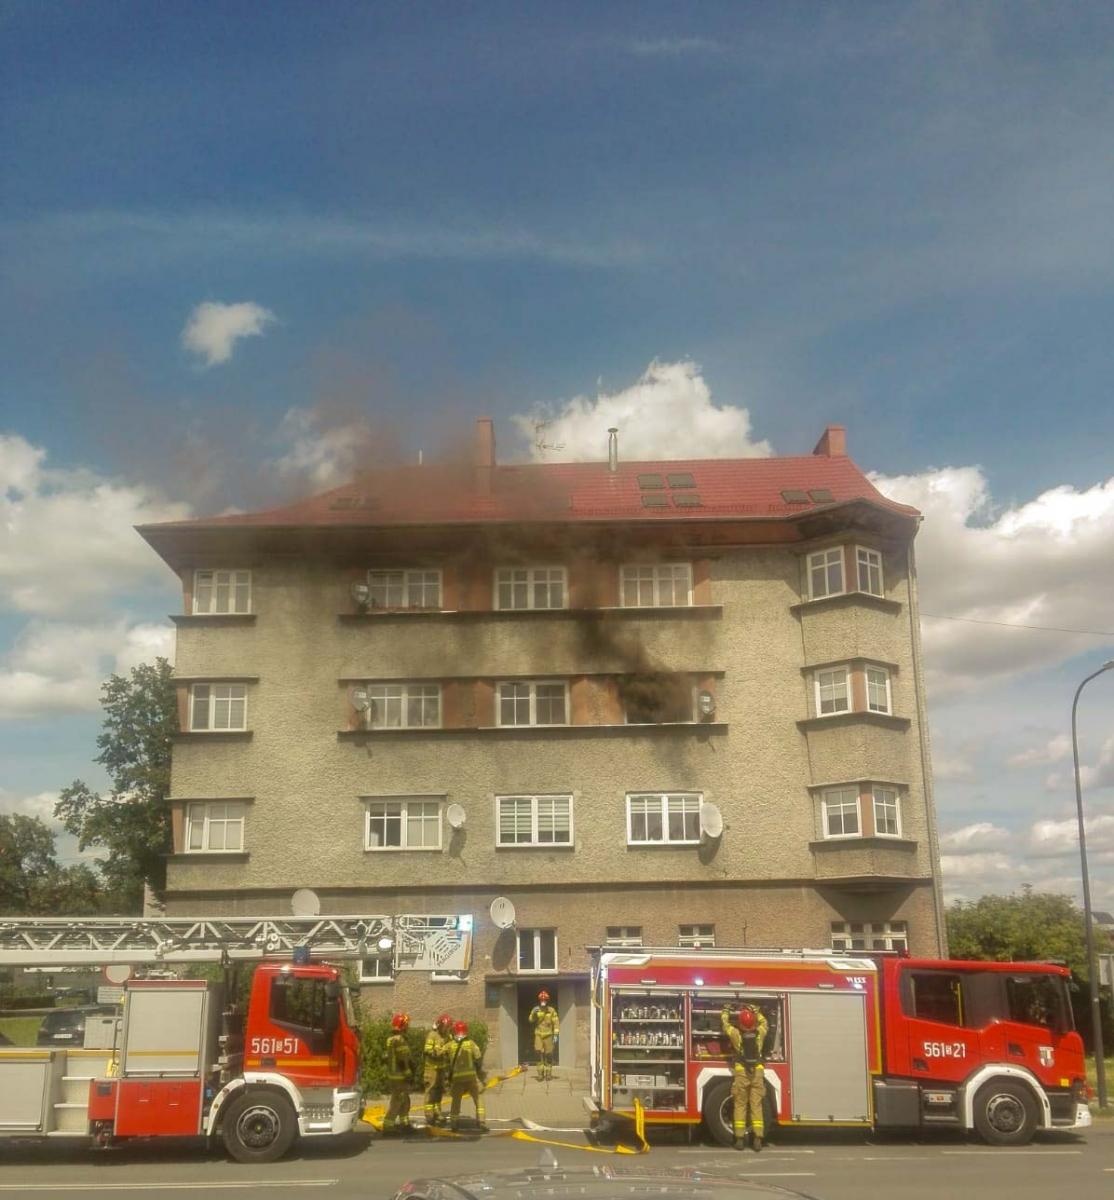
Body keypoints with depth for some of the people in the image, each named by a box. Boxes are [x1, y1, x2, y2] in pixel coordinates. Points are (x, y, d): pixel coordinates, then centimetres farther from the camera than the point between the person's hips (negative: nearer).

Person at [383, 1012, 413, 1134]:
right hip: (400, 1075, -10)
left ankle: (404, 1123, 25)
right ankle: (388, 1125, -2)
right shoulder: (400, 1040, -20)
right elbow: (402, 1059, -23)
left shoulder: (391, 1039, 12)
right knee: (397, 1101, -5)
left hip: (392, 1074, 10)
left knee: (405, 1100, 18)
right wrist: (407, 1074, -19)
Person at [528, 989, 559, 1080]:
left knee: (548, 1055, 3)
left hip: (548, 1035, 0)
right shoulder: (535, 1009, 3)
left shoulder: (551, 1010, -1)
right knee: (539, 1053, -10)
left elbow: (556, 1022, -2)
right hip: (538, 1035, 0)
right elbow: (531, 1020, -5)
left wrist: (556, 1034, -8)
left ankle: (548, 1073, 14)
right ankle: (540, 1073, -4)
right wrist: (534, 1013, -22)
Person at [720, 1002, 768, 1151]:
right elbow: (763, 1021, 21)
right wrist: (755, 1010, 32)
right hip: (757, 1073, 1)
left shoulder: (736, 1034, -6)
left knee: (740, 1106, 6)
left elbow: (725, 1023, 13)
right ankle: (758, 1139, 0)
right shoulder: (760, 1033, -1)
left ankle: (740, 1139, 4)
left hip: (741, 1073, -1)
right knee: (756, 1106, 3)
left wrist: (725, 1011, 30)